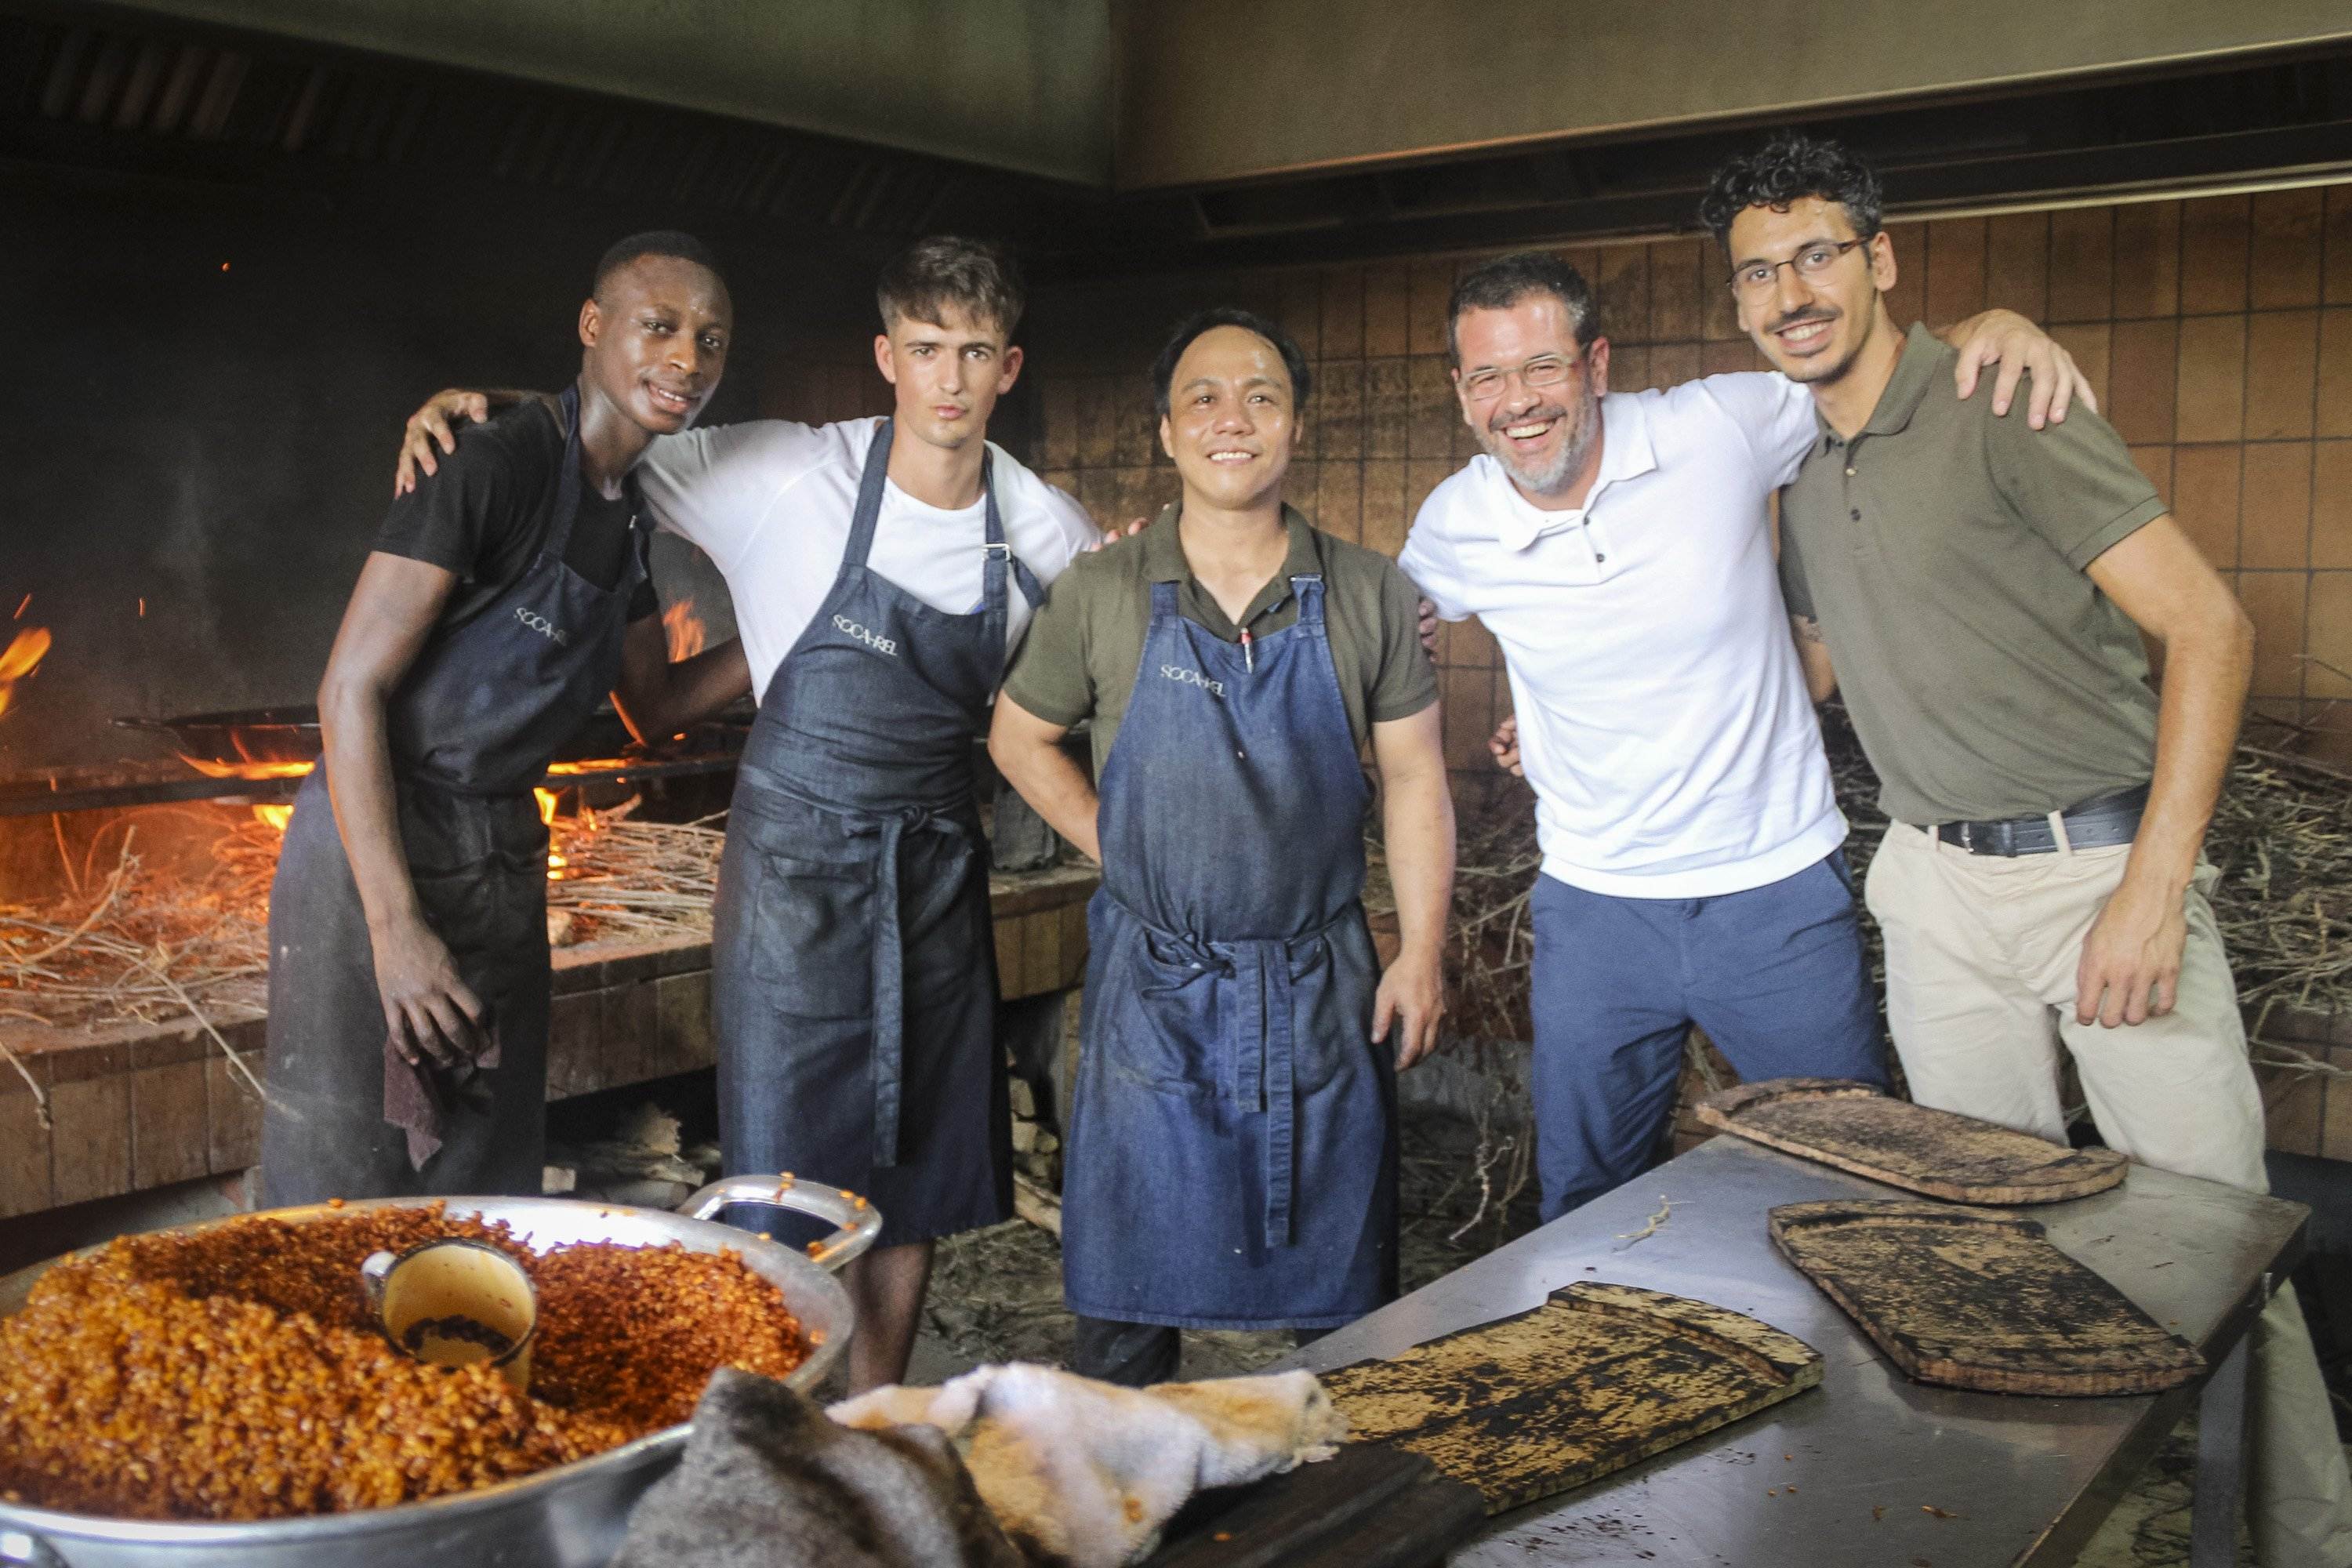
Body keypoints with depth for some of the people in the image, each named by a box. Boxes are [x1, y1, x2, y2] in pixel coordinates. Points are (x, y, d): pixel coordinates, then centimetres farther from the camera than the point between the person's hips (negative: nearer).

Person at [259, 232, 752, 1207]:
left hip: (505, 862, 8)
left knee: (491, 1191, 15)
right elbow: (352, 689, -19)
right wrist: (396, 924, -23)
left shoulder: (630, 515, 9)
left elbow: (655, 707, 21)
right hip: (378, 850, -8)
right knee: (346, 1199, 0)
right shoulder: (499, 468, -16)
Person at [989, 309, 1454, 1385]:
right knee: (1132, 1273, 8)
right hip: (1155, 985, -1)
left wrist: (1420, 953, -2)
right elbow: (1018, 740, 10)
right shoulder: (1100, 595, -4)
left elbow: (1415, 779, 3)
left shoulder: (1370, 595, -1)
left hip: (1322, 983, 1)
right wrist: (1120, 852, 2)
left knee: (1341, 1276, 12)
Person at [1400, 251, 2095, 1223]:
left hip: (1779, 892, -1)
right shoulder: (1454, 525, -6)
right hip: (1595, 906, 1)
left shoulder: (1721, 429, -13)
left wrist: (1999, 325, -16)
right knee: (1584, 1216, 14)